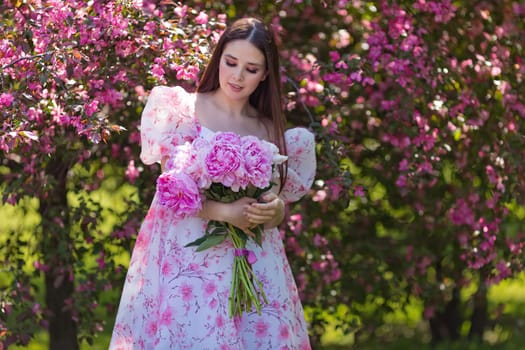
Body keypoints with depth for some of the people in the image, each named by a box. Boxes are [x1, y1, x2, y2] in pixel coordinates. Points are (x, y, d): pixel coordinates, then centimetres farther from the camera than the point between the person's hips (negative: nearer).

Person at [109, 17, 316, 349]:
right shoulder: (181, 111, 0)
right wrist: (224, 212, -21)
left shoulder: (272, 132, 10)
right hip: (187, 256, -3)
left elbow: (278, 203, 11)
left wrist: (274, 211, -12)